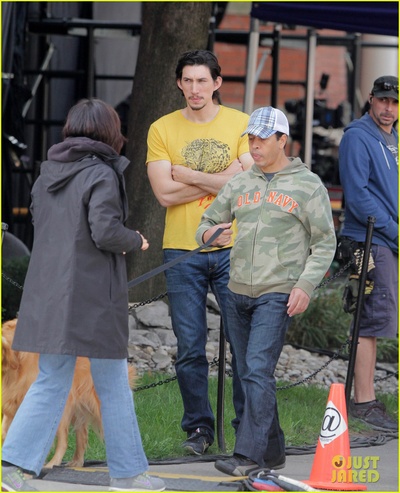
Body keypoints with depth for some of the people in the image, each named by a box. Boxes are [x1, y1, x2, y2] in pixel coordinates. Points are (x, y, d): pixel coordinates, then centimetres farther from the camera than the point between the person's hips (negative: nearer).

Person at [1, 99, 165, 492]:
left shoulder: (48, 174, 8)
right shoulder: (101, 175, -13)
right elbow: (105, 232, -19)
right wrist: (136, 241, -1)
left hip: (50, 294, 6)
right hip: (93, 297, -6)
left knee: (51, 383, 11)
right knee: (113, 385, 6)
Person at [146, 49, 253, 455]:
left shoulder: (241, 124, 3)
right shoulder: (162, 130, 4)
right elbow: (165, 193, -7)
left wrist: (187, 174, -9)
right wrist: (220, 179, -9)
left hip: (233, 248, 0)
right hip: (182, 251, 1)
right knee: (190, 347, 2)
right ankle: (198, 427, 12)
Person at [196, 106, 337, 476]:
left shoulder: (307, 185, 1)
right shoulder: (240, 184, 15)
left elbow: (325, 242, 0)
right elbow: (208, 221, 20)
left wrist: (305, 284, -12)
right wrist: (210, 233, -5)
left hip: (277, 294, -6)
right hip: (237, 293, 6)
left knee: (258, 372, -16)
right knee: (247, 374, 9)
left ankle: (249, 454, -18)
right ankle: (272, 446, 20)